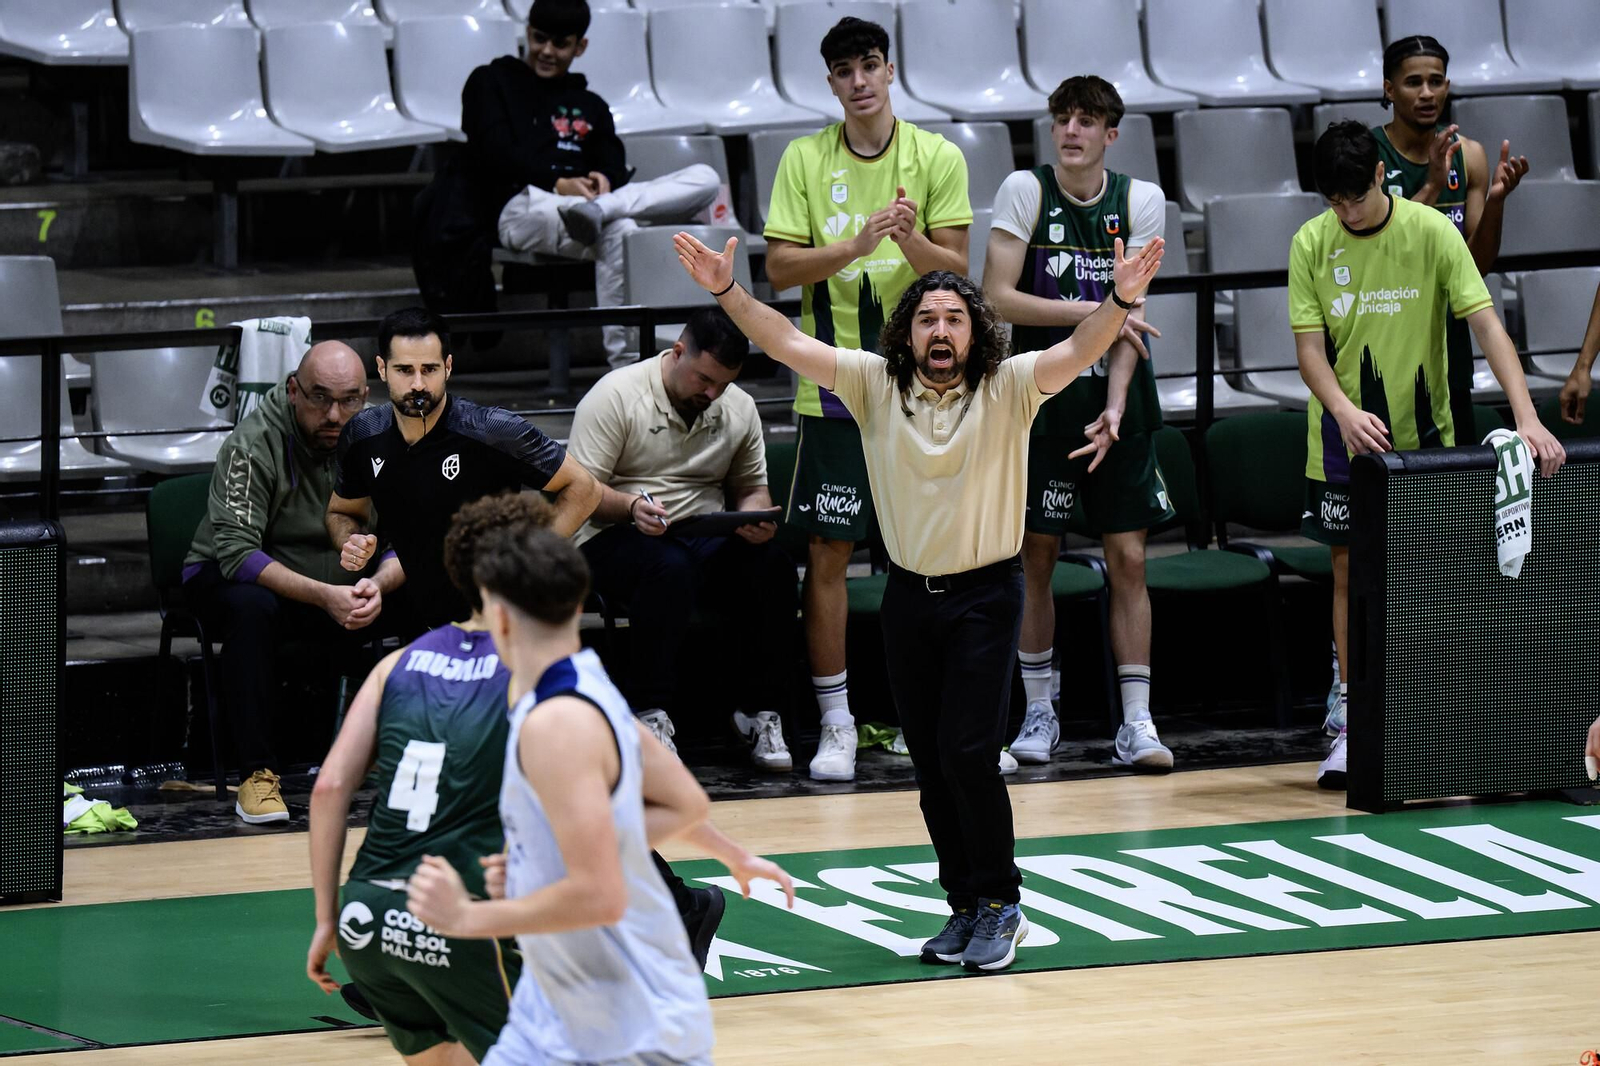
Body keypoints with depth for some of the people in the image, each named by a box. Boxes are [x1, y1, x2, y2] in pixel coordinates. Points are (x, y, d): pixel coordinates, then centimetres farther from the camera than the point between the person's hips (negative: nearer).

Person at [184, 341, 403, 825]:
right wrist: (323, 596, -40)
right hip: (230, 578, -4)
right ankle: (257, 772, -31)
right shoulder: (254, 444, -21)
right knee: (251, 608, -38)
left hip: (343, 585, 4)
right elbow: (236, 552, -30)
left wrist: (378, 584, -34)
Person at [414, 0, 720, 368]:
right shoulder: (490, 82, 17)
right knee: (620, 231, -41)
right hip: (519, 207, -5)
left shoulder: (590, 106, 32)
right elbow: (495, 153, 0)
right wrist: (558, 183, -16)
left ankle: (599, 210, -46)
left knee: (705, 179, -20)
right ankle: (627, 367, -51)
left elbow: (615, 168, 17)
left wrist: (603, 180, -11)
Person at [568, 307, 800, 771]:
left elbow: (751, 488, 18)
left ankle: (762, 714, -17)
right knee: (670, 571, -39)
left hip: (706, 539, 5)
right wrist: (632, 506, -29)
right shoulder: (616, 395, -6)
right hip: (616, 538, -5)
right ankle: (651, 714, -31)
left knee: (773, 566, -26)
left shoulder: (739, 409, 10)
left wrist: (756, 517, -7)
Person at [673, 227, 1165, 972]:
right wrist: (727, 293, -18)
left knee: (967, 753, -11)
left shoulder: (1008, 388, -7)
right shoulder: (875, 385, 0)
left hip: (985, 594, -4)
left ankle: (999, 903, 2)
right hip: (909, 594, 4)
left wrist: (1120, 302, -40)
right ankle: (966, 906, 18)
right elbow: (787, 344, -5)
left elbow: (1080, 351, -22)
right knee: (930, 762, 8)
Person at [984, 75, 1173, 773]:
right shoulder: (1025, 191, -3)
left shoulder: (1140, 200, 0)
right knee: (1036, 557, 4)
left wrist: (1115, 406, -16)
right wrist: (1091, 311, -13)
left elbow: (1130, 315, -6)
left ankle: (1136, 723, -1)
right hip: (1040, 398, -1)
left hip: (1118, 403, 1)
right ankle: (1038, 712, 17)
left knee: (1128, 557, -3)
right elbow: (997, 297, -8)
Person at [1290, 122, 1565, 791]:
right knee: (1350, 571, 3)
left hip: (1424, 435, -1)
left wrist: (1526, 417, -26)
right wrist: (1345, 410, -27)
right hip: (1345, 438, 1)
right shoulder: (1311, 245, -4)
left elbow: (1486, 323, -14)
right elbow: (1310, 347, -6)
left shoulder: (1431, 232, -9)